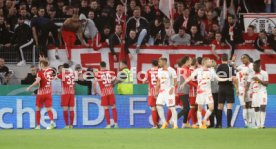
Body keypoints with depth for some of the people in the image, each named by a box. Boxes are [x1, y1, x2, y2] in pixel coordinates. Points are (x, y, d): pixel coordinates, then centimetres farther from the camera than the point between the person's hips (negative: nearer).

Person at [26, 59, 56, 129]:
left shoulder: (40, 72, -11)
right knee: (49, 108, -2)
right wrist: (43, 60, 35)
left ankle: (38, 125, 11)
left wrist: (30, 87, -18)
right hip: (49, 93, 4)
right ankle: (52, 121, -28)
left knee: (38, 109, 10)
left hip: (41, 93, -4)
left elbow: (37, 81, -26)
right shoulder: (50, 71, 5)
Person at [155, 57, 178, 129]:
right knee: (158, 106, -3)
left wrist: (172, 88, -22)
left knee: (172, 107, -6)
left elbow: (175, 81, -9)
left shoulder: (171, 70, -10)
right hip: (162, 91, 7)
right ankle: (164, 123, 7)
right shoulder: (160, 71, 11)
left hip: (169, 91, -7)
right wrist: (156, 91, 14)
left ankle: (175, 125, 0)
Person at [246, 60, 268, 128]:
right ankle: (258, 125, 5)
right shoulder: (251, 74, 9)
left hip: (262, 93, -4)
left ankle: (262, 124, -17)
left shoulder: (264, 73, -3)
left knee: (262, 107, -15)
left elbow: (266, 84, -7)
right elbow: (248, 84, 6)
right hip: (254, 93, 4)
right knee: (256, 109, 3)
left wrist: (258, 80, -17)